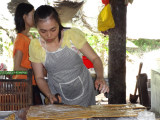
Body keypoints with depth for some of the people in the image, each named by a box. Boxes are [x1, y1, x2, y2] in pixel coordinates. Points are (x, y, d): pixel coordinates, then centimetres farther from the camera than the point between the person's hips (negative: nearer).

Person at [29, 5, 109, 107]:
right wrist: (50, 95, -19)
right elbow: (39, 77, -1)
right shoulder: (35, 46, -11)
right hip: (58, 97, 1)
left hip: (83, 91, 0)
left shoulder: (72, 35, -14)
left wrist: (100, 77, -29)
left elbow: (95, 58, -10)